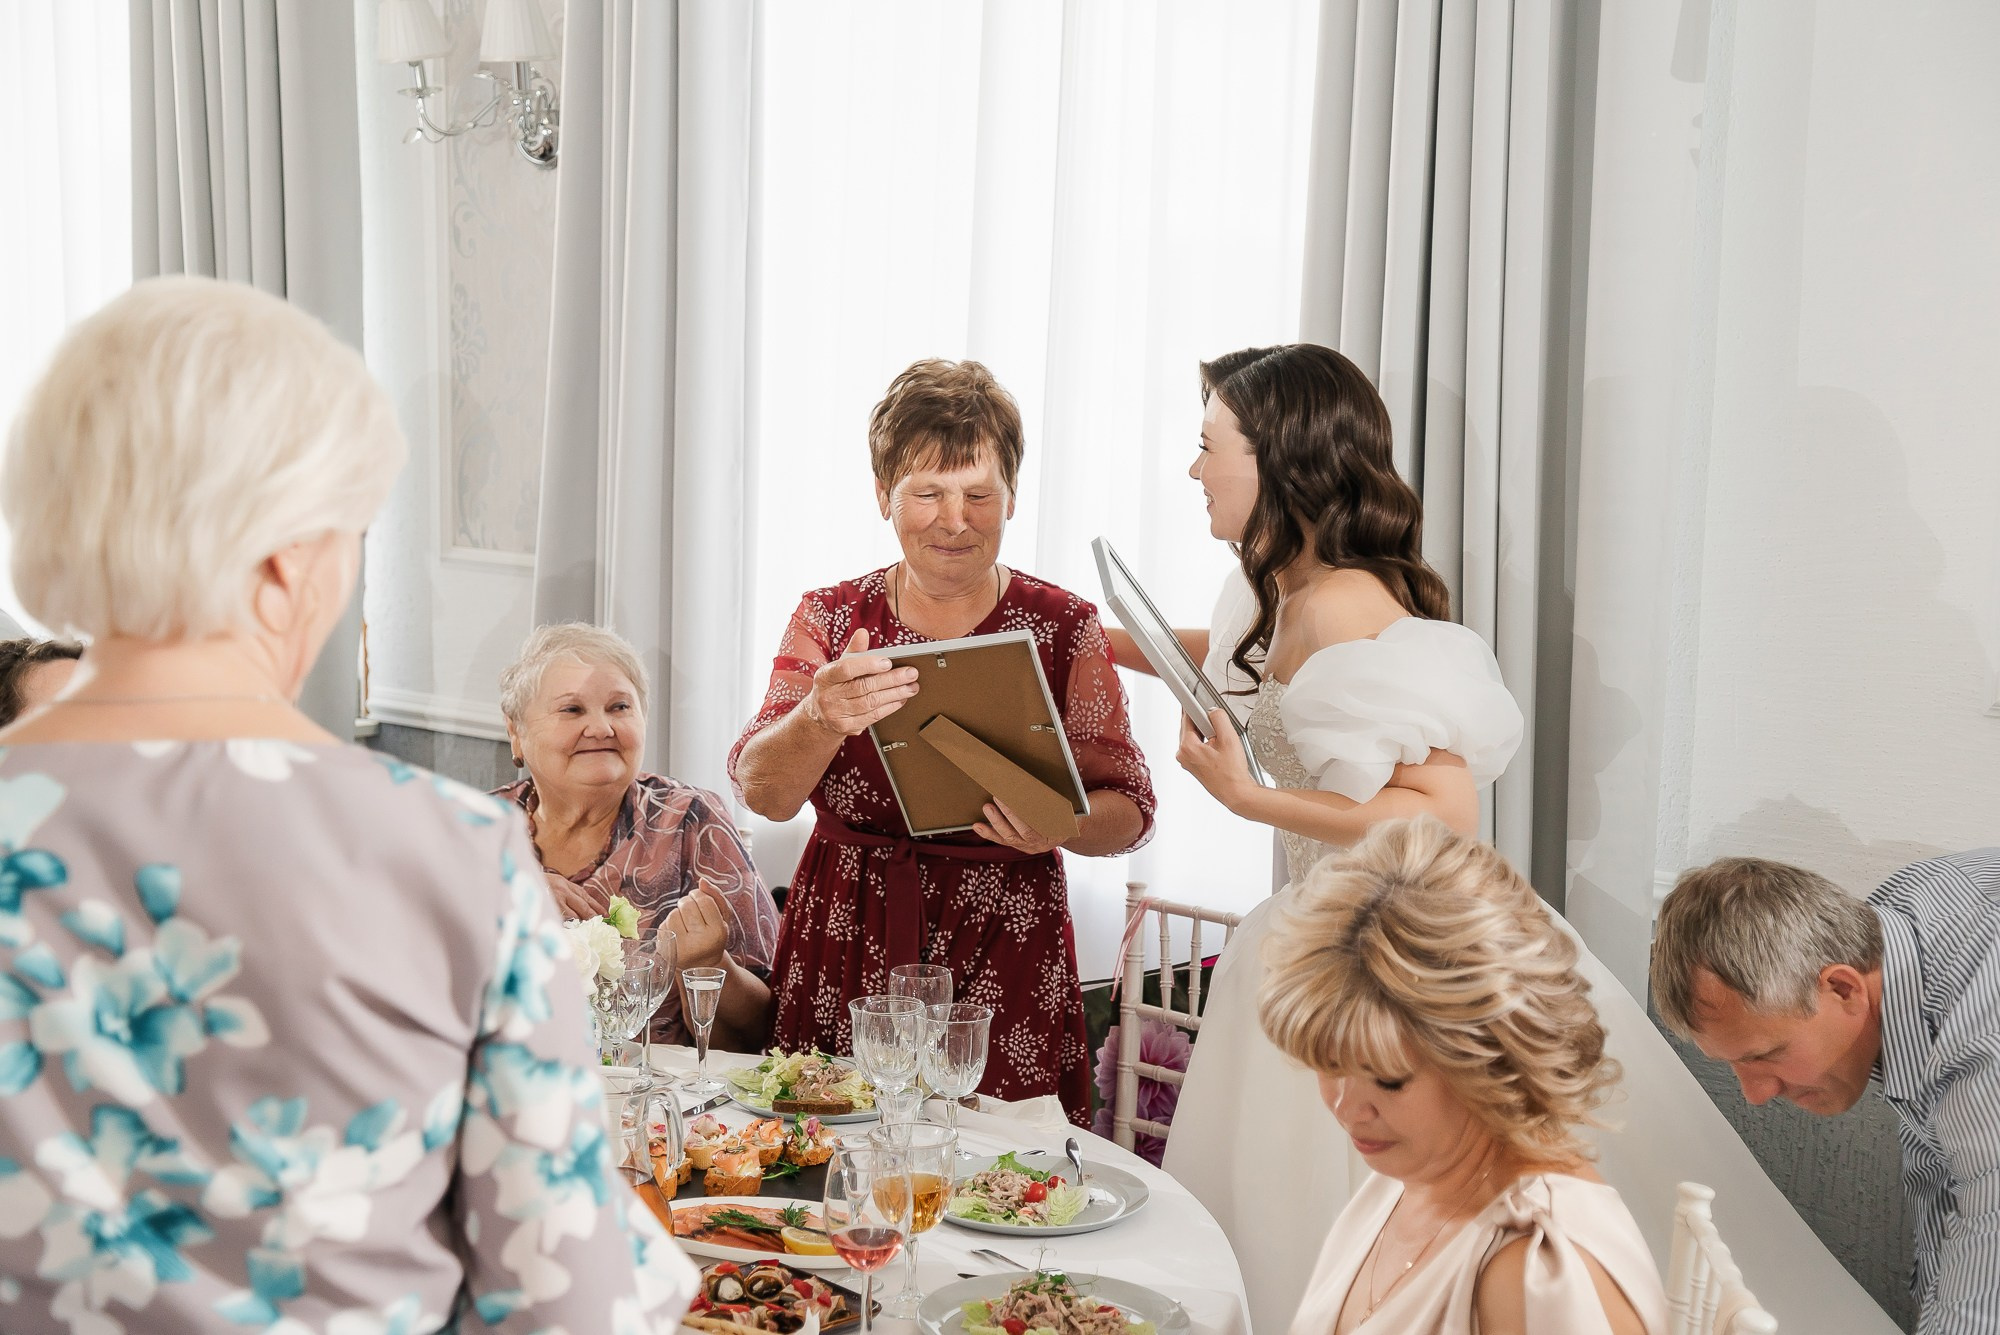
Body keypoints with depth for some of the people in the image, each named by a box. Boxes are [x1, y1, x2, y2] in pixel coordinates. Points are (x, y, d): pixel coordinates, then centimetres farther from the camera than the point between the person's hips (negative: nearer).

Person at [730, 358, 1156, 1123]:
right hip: (846, 949, 1)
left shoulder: (1063, 629, 2)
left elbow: (1130, 812, 2)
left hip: (1006, 963, -1)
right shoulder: (830, 620, 4)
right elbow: (762, 792, -7)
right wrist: (821, 719, -28)